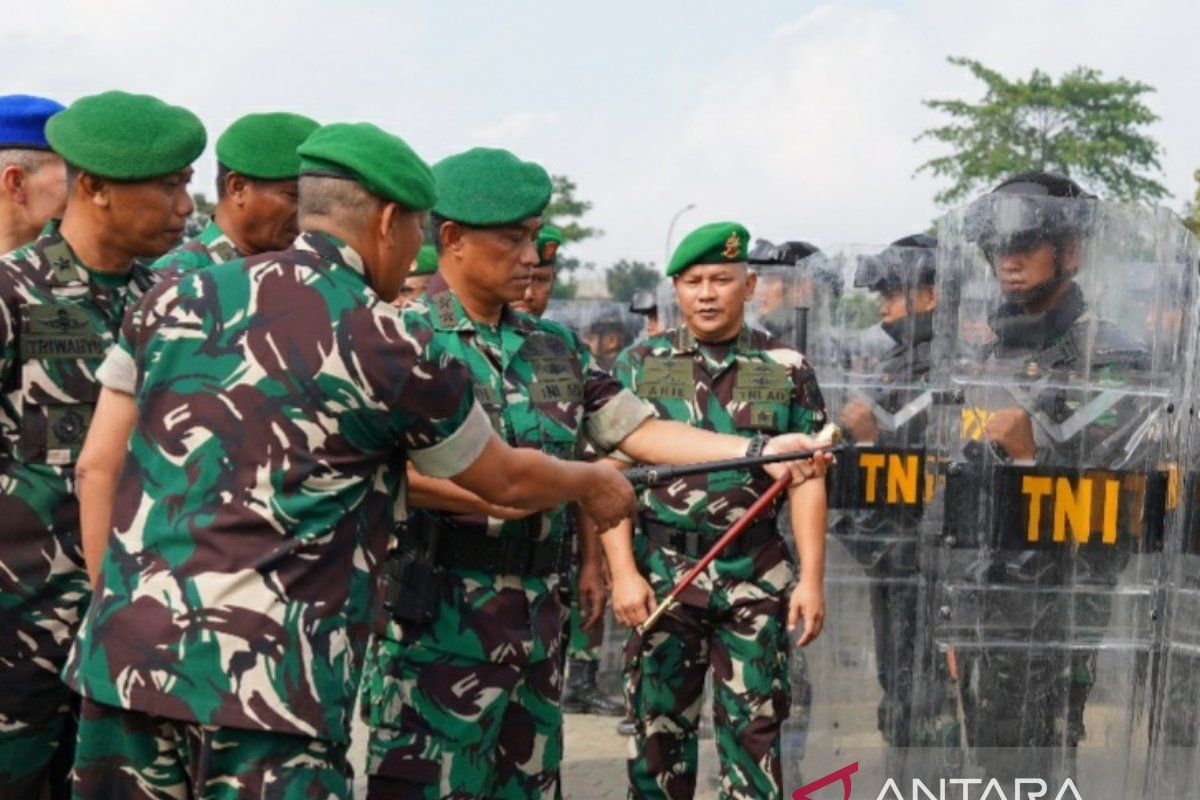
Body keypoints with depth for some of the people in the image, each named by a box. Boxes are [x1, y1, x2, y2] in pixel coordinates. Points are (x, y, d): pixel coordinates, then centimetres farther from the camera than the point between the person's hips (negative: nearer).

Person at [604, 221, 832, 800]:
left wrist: (812, 579, -5)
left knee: (754, 726, 6)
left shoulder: (787, 370, 4)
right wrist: (623, 572, -10)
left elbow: (807, 481, 2)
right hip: (661, 574, 0)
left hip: (756, 577, 0)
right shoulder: (638, 366, 3)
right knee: (659, 724, 9)